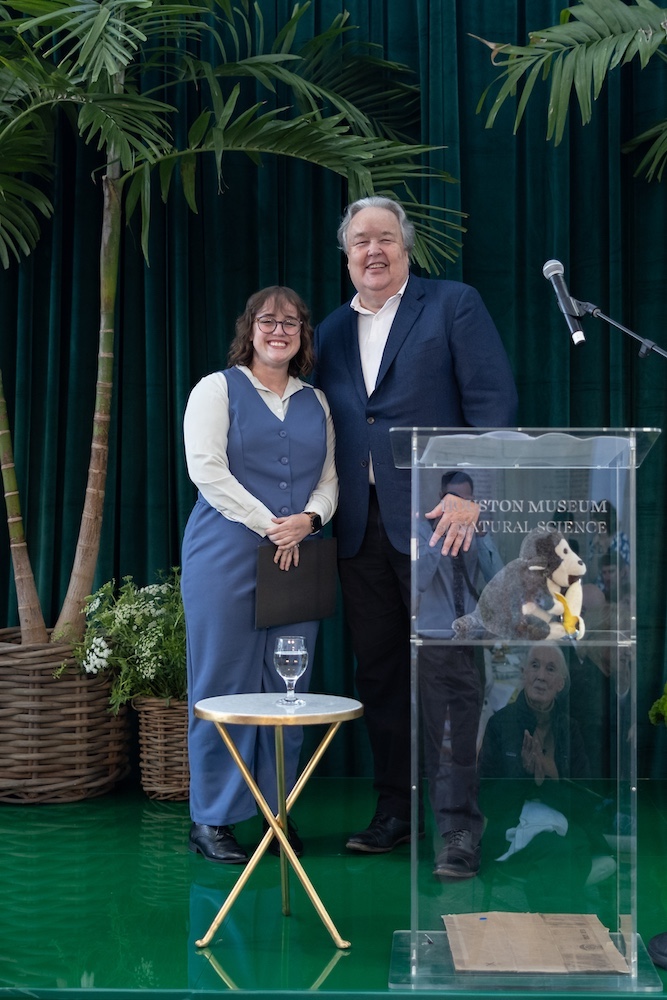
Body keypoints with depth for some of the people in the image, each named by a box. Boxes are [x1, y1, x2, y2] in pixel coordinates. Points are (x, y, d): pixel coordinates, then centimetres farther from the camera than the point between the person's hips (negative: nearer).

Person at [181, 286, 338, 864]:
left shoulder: (316, 402, 17)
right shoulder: (217, 389, 3)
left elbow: (329, 477, 13)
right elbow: (207, 469, -8)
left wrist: (308, 519, -8)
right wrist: (269, 525, -13)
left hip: (299, 556, 4)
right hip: (228, 556, -4)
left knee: (289, 686, 5)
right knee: (224, 684, -2)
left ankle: (280, 812, 14)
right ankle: (212, 820, 6)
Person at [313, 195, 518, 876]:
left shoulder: (454, 305, 2)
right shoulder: (331, 332, 18)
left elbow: (494, 403, -6)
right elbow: (325, 429, 17)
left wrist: (471, 494, -16)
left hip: (433, 517, -5)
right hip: (360, 527, 5)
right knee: (378, 673, 9)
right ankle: (393, 813, 21)